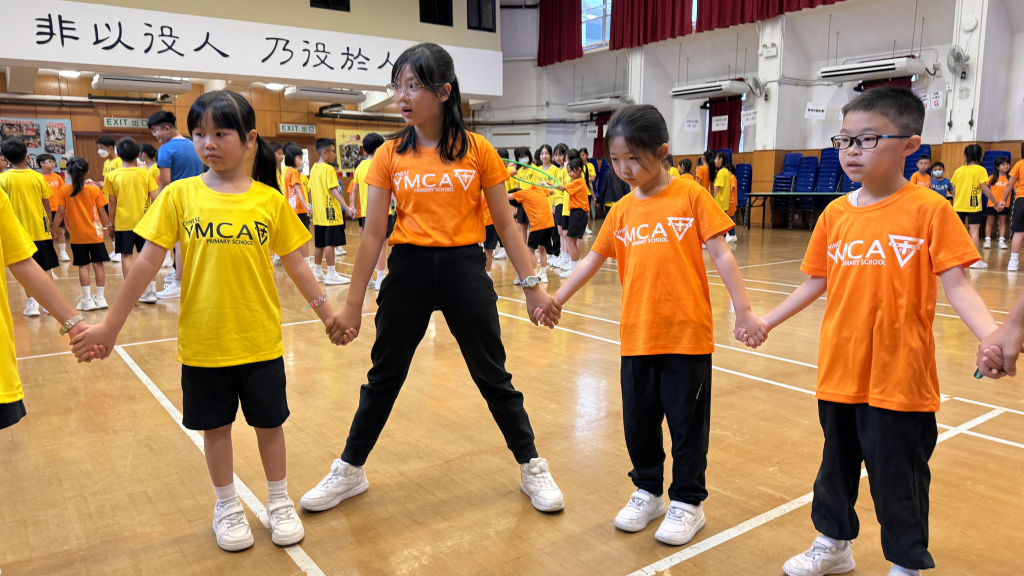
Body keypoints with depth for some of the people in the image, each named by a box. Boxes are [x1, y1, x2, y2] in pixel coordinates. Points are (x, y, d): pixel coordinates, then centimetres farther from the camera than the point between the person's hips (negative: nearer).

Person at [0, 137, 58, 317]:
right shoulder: (38, 177, -2)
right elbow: (46, 205, 2)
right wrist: (49, 225, 14)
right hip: (40, 229, 1)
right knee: (45, 267, 9)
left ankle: (32, 303, 6)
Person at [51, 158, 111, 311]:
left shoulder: (64, 191, -4)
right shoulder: (95, 190, -5)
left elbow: (60, 212, -5)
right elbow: (101, 212, -2)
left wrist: (53, 229, 5)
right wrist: (107, 226, 12)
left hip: (77, 235, 0)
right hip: (95, 233, 0)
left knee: (83, 266, 5)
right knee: (98, 264, 6)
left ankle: (87, 300, 5)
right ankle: (100, 298, 9)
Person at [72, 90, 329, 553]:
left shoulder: (270, 201, -4)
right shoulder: (179, 195, -4)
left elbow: (294, 263, 3)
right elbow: (148, 262, -2)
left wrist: (327, 312, 1)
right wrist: (110, 325, -1)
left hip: (260, 339, 0)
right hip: (202, 340, 1)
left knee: (269, 420, 13)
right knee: (215, 424, 15)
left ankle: (279, 501, 34)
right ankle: (227, 506, 36)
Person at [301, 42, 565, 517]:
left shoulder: (477, 150, -3)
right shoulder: (390, 155, 0)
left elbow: (505, 226, 1)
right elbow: (373, 233, 1)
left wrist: (533, 287, -2)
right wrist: (352, 303, 1)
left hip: (464, 268, -1)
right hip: (408, 268, 2)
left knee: (493, 375, 8)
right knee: (383, 376, 13)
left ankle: (532, 468, 27)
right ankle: (350, 471, 32)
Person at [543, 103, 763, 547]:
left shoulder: (691, 196, -4)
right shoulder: (622, 210, 8)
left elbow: (721, 254, -6)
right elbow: (592, 261, 13)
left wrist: (743, 310, -11)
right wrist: (554, 301, 11)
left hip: (688, 334, -4)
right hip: (637, 337, 4)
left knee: (687, 420, 7)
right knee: (638, 419, 13)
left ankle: (688, 502, 26)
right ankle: (648, 492, 34)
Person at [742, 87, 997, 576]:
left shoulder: (929, 210, -10)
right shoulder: (836, 213, 3)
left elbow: (956, 285, -12)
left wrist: (992, 336, -28)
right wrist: (767, 321, 11)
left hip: (898, 376, -5)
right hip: (839, 369, 5)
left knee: (897, 475, 9)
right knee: (837, 460, 20)